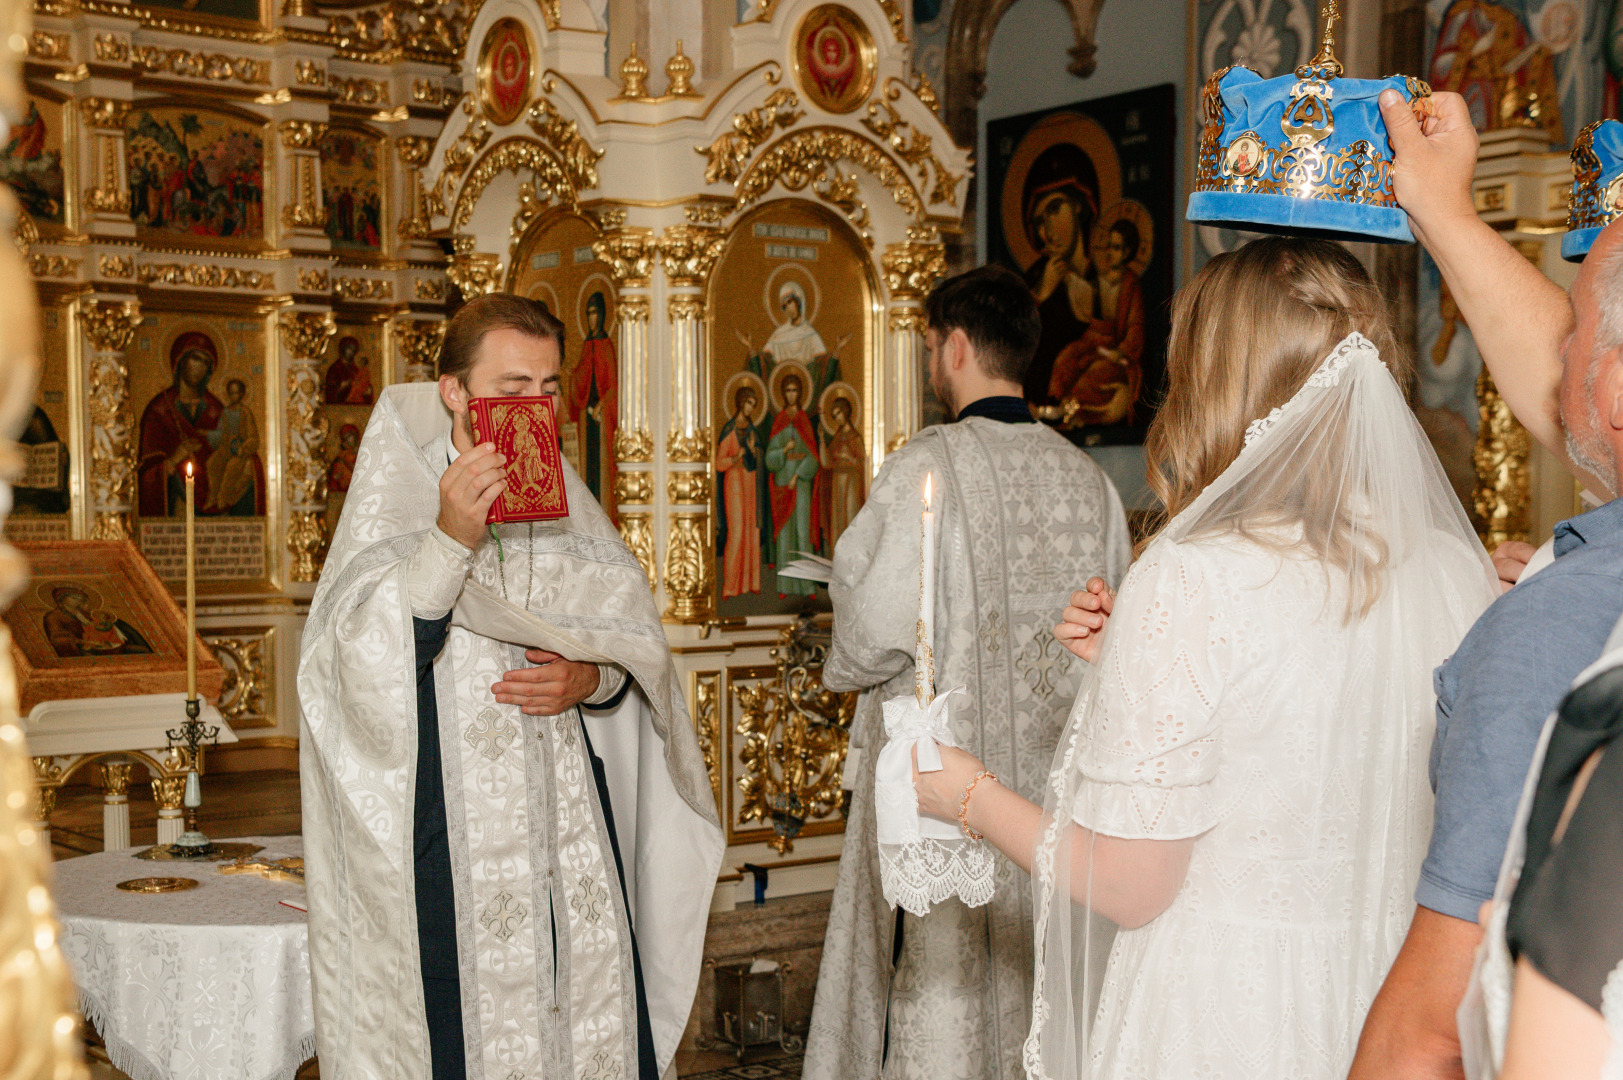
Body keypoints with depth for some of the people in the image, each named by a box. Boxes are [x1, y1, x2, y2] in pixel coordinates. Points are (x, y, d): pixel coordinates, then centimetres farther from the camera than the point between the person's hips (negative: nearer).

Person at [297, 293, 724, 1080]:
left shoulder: (562, 498, 10)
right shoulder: (395, 497, -4)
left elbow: (639, 644, 13)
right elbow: (358, 664, -18)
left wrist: (590, 679, -8)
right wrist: (449, 542, -28)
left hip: (571, 831, 4)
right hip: (445, 836, -4)